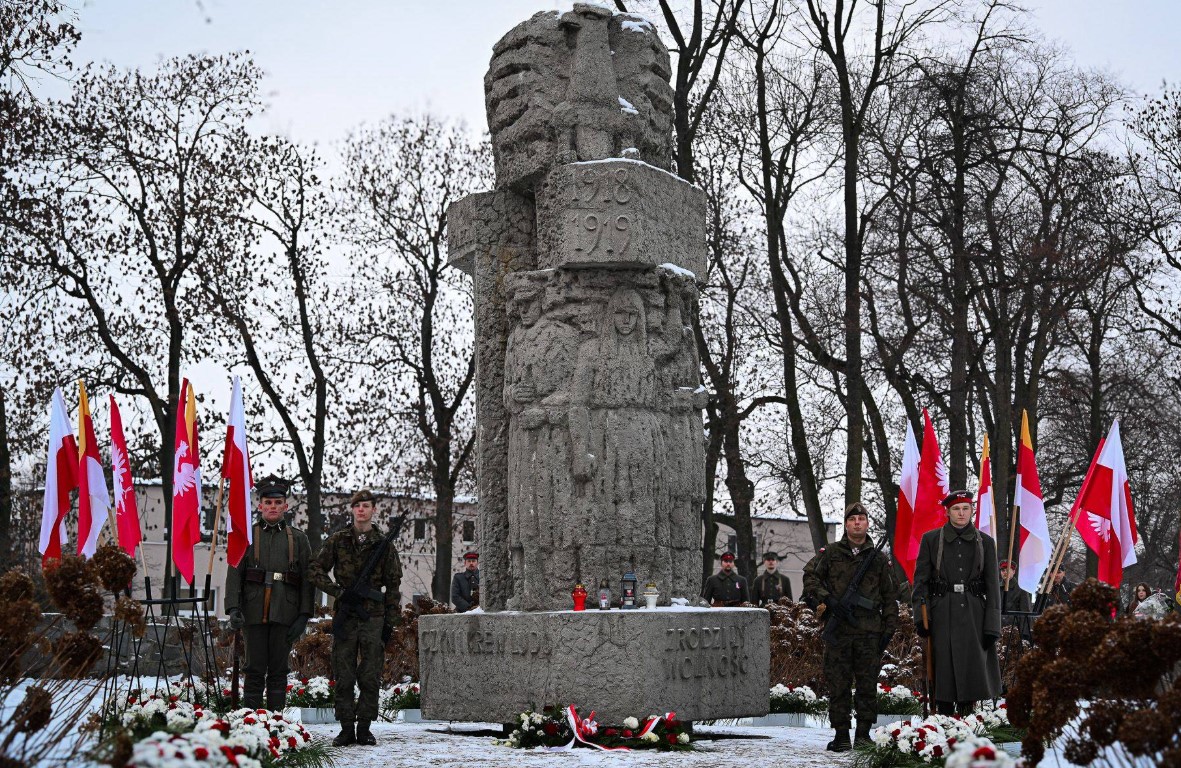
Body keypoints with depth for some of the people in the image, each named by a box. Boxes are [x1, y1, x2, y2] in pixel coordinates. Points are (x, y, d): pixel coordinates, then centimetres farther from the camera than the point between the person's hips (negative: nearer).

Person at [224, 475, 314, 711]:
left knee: (279, 671, 5)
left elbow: (307, 579, 7)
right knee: (255, 670, 1)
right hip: (254, 612, -1)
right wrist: (233, 607, -11)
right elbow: (234, 573, 2)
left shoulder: (298, 538, 11)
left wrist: (304, 615, -2)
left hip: (284, 614, 1)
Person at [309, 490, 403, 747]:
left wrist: (390, 622, 2)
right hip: (345, 616, 0)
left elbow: (393, 585, 7)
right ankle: (346, 728, 8)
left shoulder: (384, 544, 5)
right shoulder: (337, 540, 6)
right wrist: (339, 591, -8)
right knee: (343, 675, 1)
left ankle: (364, 728, 9)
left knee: (370, 677, 1)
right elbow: (315, 571, 6)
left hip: (374, 617, 0)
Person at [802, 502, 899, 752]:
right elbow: (810, 577, 4)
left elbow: (890, 597, 14)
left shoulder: (879, 559, 12)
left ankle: (864, 734, 11)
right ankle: (841, 735, 5)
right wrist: (829, 601, -9)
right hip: (838, 630, -1)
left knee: (867, 684, 2)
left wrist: (889, 629, 6)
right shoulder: (830, 553, 8)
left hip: (869, 631, 1)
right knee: (838, 684, 0)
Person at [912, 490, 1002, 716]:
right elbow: (921, 580, 3)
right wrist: (921, 616, -7)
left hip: (973, 613, 1)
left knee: (972, 670, 0)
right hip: (942, 614, -1)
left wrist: (992, 627, -1)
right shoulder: (931, 539, 5)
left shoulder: (985, 542, 7)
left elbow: (993, 585, 5)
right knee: (943, 670, 0)